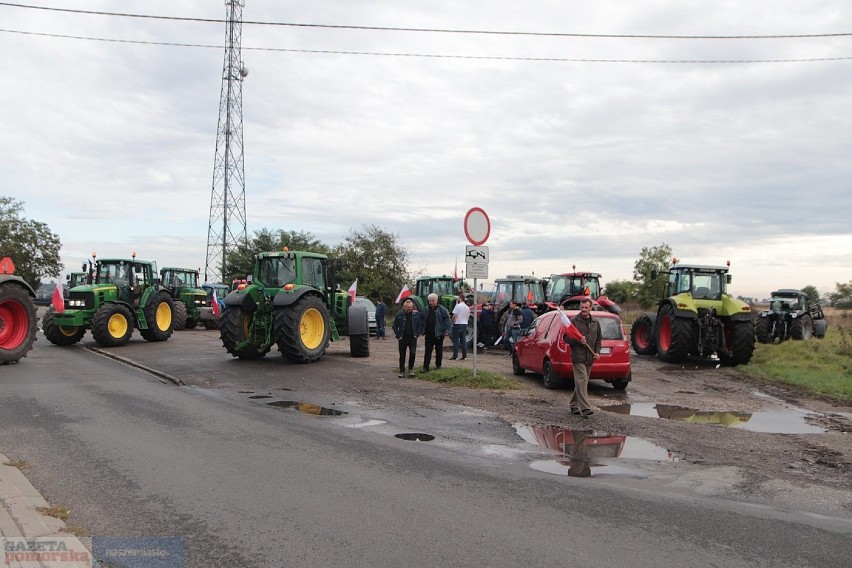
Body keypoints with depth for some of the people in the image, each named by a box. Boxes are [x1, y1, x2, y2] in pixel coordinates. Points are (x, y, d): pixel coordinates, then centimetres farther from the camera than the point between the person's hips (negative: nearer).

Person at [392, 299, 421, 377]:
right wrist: (398, 335, -2)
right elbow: (395, 326, 5)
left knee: (412, 353, -9)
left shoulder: (416, 314, 3)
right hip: (403, 338, 0)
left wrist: (416, 334, 0)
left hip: (412, 338, 0)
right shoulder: (399, 315, -1)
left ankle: (411, 369, 10)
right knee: (402, 356, 5)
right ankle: (402, 372, 14)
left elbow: (419, 325, 9)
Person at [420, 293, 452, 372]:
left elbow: (447, 320, -7)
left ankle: (438, 365, 27)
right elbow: (422, 320, 17)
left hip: (439, 334, -2)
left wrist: (447, 331, -15)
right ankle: (425, 368, -3)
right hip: (429, 334, 2)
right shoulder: (426, 310, 8)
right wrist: (423, 331, 11)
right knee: (428, 351, -2)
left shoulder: (442, 309, -5)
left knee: (439, 350, 11)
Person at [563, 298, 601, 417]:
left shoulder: (595, 323, 14)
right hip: (578, 357, -6)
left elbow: (598, 340, 21)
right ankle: (585, 408, -18)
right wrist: (577, 340, -19)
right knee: (582, 381, -14)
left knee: (583, 382, 11)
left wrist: (597, 352, 5)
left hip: (589, 358, 6)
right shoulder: (573, 321, -3)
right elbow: (566, 337, -4)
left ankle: (574, 405, 23)